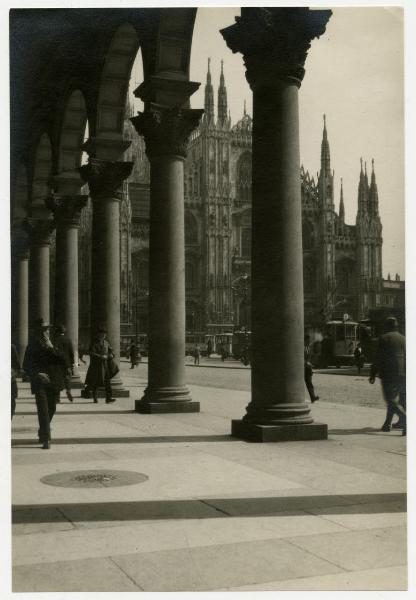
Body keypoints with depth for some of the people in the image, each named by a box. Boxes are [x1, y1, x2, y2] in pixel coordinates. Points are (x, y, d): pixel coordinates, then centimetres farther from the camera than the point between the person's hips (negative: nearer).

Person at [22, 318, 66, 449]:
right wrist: (36, 374, -13)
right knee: (43, 410, -15)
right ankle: (46, 440, -16)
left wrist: (51, 348, -13)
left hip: (53, 382, 3)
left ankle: (42, 433, 38)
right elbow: (26, 365, 4)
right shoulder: (33, 345, 3)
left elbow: (62, 360, -4)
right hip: (40, 383, -3)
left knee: (51, 409, 14)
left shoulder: (54, 344, 7)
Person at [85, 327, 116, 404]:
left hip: (105, 365, 5)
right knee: (95, 382, 2)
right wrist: (101, 356, -22)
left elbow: (110, 350, 22)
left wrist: (111, 354, 0)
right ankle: (95, 398, 13)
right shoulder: (94, 343, -7)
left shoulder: (105, 342, 11)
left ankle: (108, 398, -7)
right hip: (96, 365, -5)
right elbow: (92, 354, -15)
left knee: (107, 381, -5)